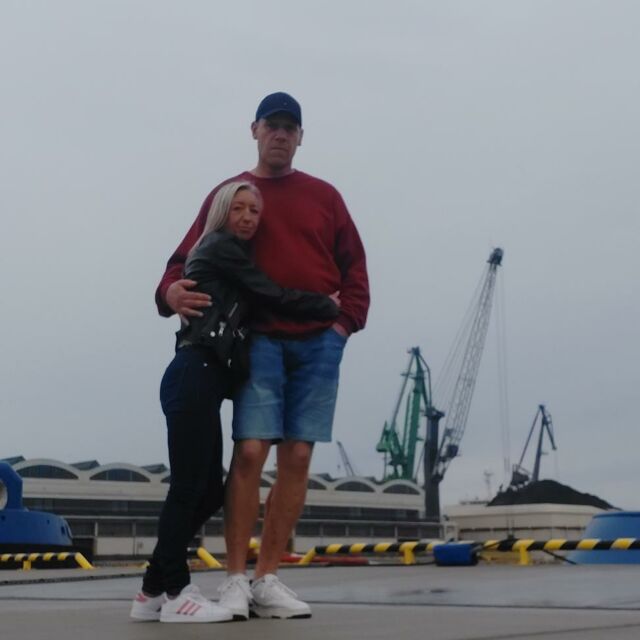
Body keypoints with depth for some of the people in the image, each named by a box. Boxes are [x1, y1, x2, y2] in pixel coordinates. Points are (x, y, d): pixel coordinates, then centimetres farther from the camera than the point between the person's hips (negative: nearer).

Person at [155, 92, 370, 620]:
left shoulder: (324, 196, 16)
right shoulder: (228, 195, 12)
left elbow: (354, 265, 13)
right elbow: (192, 256, 4)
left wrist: (347, 319, 0)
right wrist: (172, 289, -16)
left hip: (319, 342, 2)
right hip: (260, 339, -2)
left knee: (297, 458, 0)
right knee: (250, 451, -14)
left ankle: (267, 580, 7)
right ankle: (235, 581, -5)